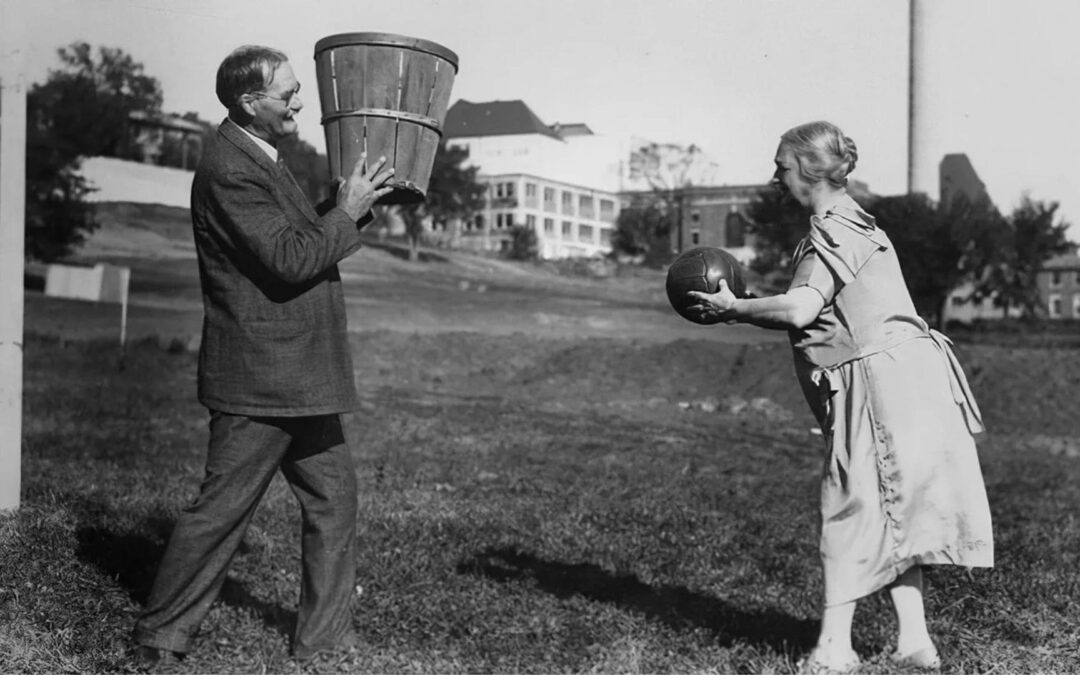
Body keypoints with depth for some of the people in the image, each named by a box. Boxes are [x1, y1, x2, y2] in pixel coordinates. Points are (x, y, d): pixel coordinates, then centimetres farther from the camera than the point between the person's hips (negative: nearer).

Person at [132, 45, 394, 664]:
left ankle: (325, 638, 21)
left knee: (335, 498, 12)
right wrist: (347, 213, -12)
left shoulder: (263, 160, 15)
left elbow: (306, 241, 19)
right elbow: (291, 260, -24)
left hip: (299, 378, 10)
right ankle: (161, 641, 14)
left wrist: (358, 202, 6)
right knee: (222, 509, -1)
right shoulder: (229, 171, -18)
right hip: (259, 378, -10)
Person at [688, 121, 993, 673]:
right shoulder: (847, 224, 21)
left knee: (852, 507, -5)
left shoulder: (836, 230, -11)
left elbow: (800, 308, -24)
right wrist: (743, 312, 13)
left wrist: (734, 308, -10)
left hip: (883, 381, -10)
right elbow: (819, 318, 21)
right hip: (900, 379, 10)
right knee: (889, 513, 13)